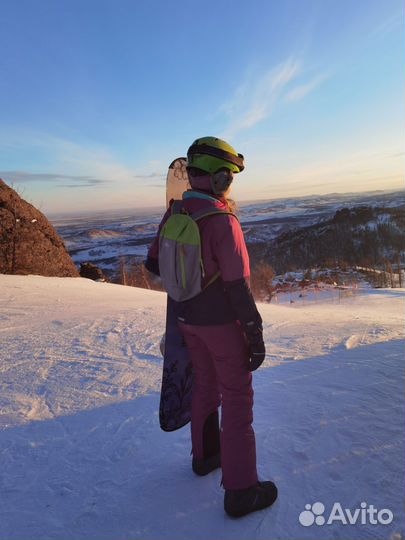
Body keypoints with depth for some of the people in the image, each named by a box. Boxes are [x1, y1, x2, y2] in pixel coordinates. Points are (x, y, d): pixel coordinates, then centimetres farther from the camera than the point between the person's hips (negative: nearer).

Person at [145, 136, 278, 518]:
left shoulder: (173, 214, -1)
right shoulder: (223, 221, -24)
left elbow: (153, 263, 9)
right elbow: (239, 287, -23)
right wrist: (256, 336, -14)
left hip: (188, 319, 7)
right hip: (222, 322, -7)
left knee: (206, 384, 23)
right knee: (237, 396, 6)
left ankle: (205, 454, 42)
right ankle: (241, 489, 17)